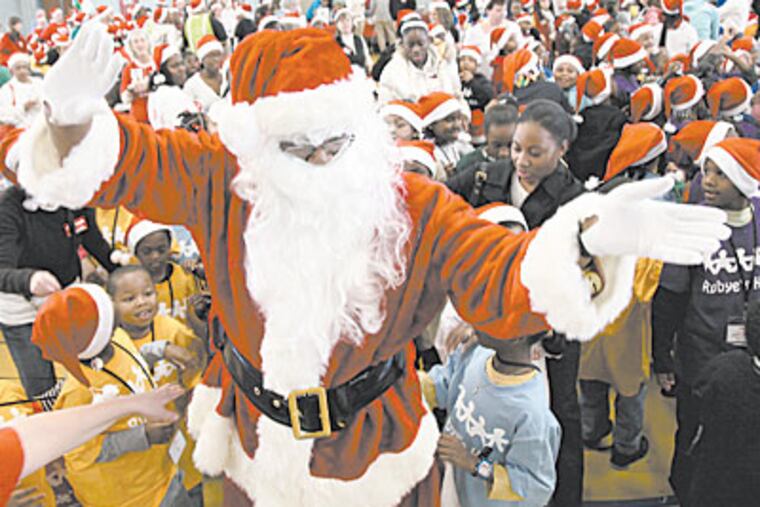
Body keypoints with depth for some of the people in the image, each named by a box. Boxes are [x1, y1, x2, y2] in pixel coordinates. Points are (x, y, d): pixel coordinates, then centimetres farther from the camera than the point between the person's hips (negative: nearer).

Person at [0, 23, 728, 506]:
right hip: (256, 440, 2)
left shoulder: (413, 208, -20)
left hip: (374, 447, -1)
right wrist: (73, 117, -38)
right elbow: (119, 159, -13)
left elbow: (504, 283, -29)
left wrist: (585, 237, -49)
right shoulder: (219, 182, -14)